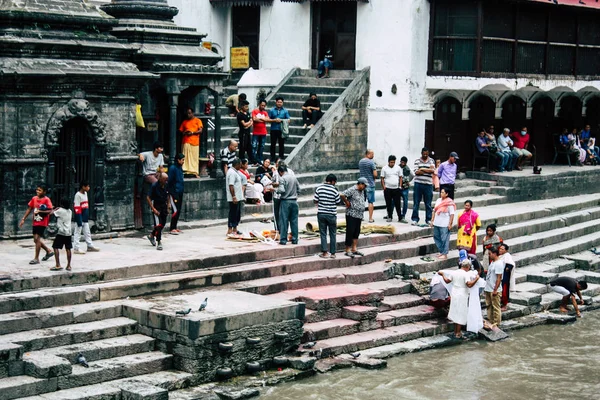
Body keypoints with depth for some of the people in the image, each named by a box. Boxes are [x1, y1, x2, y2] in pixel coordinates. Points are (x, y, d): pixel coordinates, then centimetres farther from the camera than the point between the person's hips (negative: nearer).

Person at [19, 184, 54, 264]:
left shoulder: (46, 200, -12)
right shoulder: (34, 198, 6)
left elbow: (50, 211, -17)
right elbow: (29, 209, 13)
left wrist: (40, 211, -25)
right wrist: (23, 219, 11)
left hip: (42, 223, -7)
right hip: (35, 222, 7)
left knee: (37, 238, -11)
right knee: (36, 240, 12)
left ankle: (36, 258, -3)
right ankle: (49, 251, 32)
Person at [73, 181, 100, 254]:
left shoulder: (85, 193, 11)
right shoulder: (78, 195, -15)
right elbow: (77, 208, -18)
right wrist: (79, 220, -21)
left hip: (85, 218, 8)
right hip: (80, 218, -8)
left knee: (87, 233, 16)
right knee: (78, 233, -1)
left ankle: (90, 246, 26)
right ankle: (76, 248, 3)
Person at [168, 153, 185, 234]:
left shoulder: (180, 168, 13)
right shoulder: (172, 168, -12)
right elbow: (170, 181, -13)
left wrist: (182, 190, 16)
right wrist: (172, 193, -16)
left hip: (180, 193, 8)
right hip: (174, 193, -8)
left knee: (179, 210, 9)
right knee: (175, 210, -12)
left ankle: (174, 227, 17)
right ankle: (172, 228, -8)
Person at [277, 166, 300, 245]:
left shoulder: (282, 179, -11)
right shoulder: (294, 177, 7)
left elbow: (282, 190, -21)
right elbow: (298, 189, 11)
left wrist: (276, 189, -2)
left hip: (285, 201, -5)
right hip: (294, 201, 5)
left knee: (284, 221, 1)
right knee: (294, 221, 9)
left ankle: (283, 239, 1)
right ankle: (295, 239, 11)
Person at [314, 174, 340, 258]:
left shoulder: (319, 188, -4)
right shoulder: (335, 190, -8)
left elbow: (315, 201, -2)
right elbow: (338, 202, 0)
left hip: (321, 213, 1)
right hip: (331, 214, -1)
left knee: (323, 234, 7)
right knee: (332, 234, 9)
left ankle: (324, 252, 2)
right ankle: (332, 253, 12)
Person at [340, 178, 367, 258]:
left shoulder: (362, 191, 14)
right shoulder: (352, 190, -14)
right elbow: (342, 195, -25)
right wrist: (347, 202, -12)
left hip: (359, 215, 9)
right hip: (351, 215, -9)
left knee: (356, 232, 10)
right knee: (350, 232, -6)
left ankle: (354, 249, 16)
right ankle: (347, 251, -2)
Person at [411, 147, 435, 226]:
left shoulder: (431, 160, 9)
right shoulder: (417, 161, 6)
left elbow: (432, 170, -6)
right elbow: (416, 172, -6)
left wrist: (422, 169, -7)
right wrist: (428, 170, -6)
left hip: (428, 185, 0)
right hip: (418, 184, 0)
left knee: (428, 204, 3)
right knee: (416, 203, 1)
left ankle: (428, 220, 7)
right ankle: (415, 219, 7)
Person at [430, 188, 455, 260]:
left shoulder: (449, 203, -10)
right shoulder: (438, 200, 11)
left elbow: (452, 214, -11)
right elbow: (434, 211, 17)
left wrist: (450, 224, -14)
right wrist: (432, 221, 14)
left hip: (445, 224, -8)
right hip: (436, 223, 8)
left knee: (444, 239, -3)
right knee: (436, 237, 13)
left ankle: (445, 254, 4)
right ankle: (442, 252, 26)